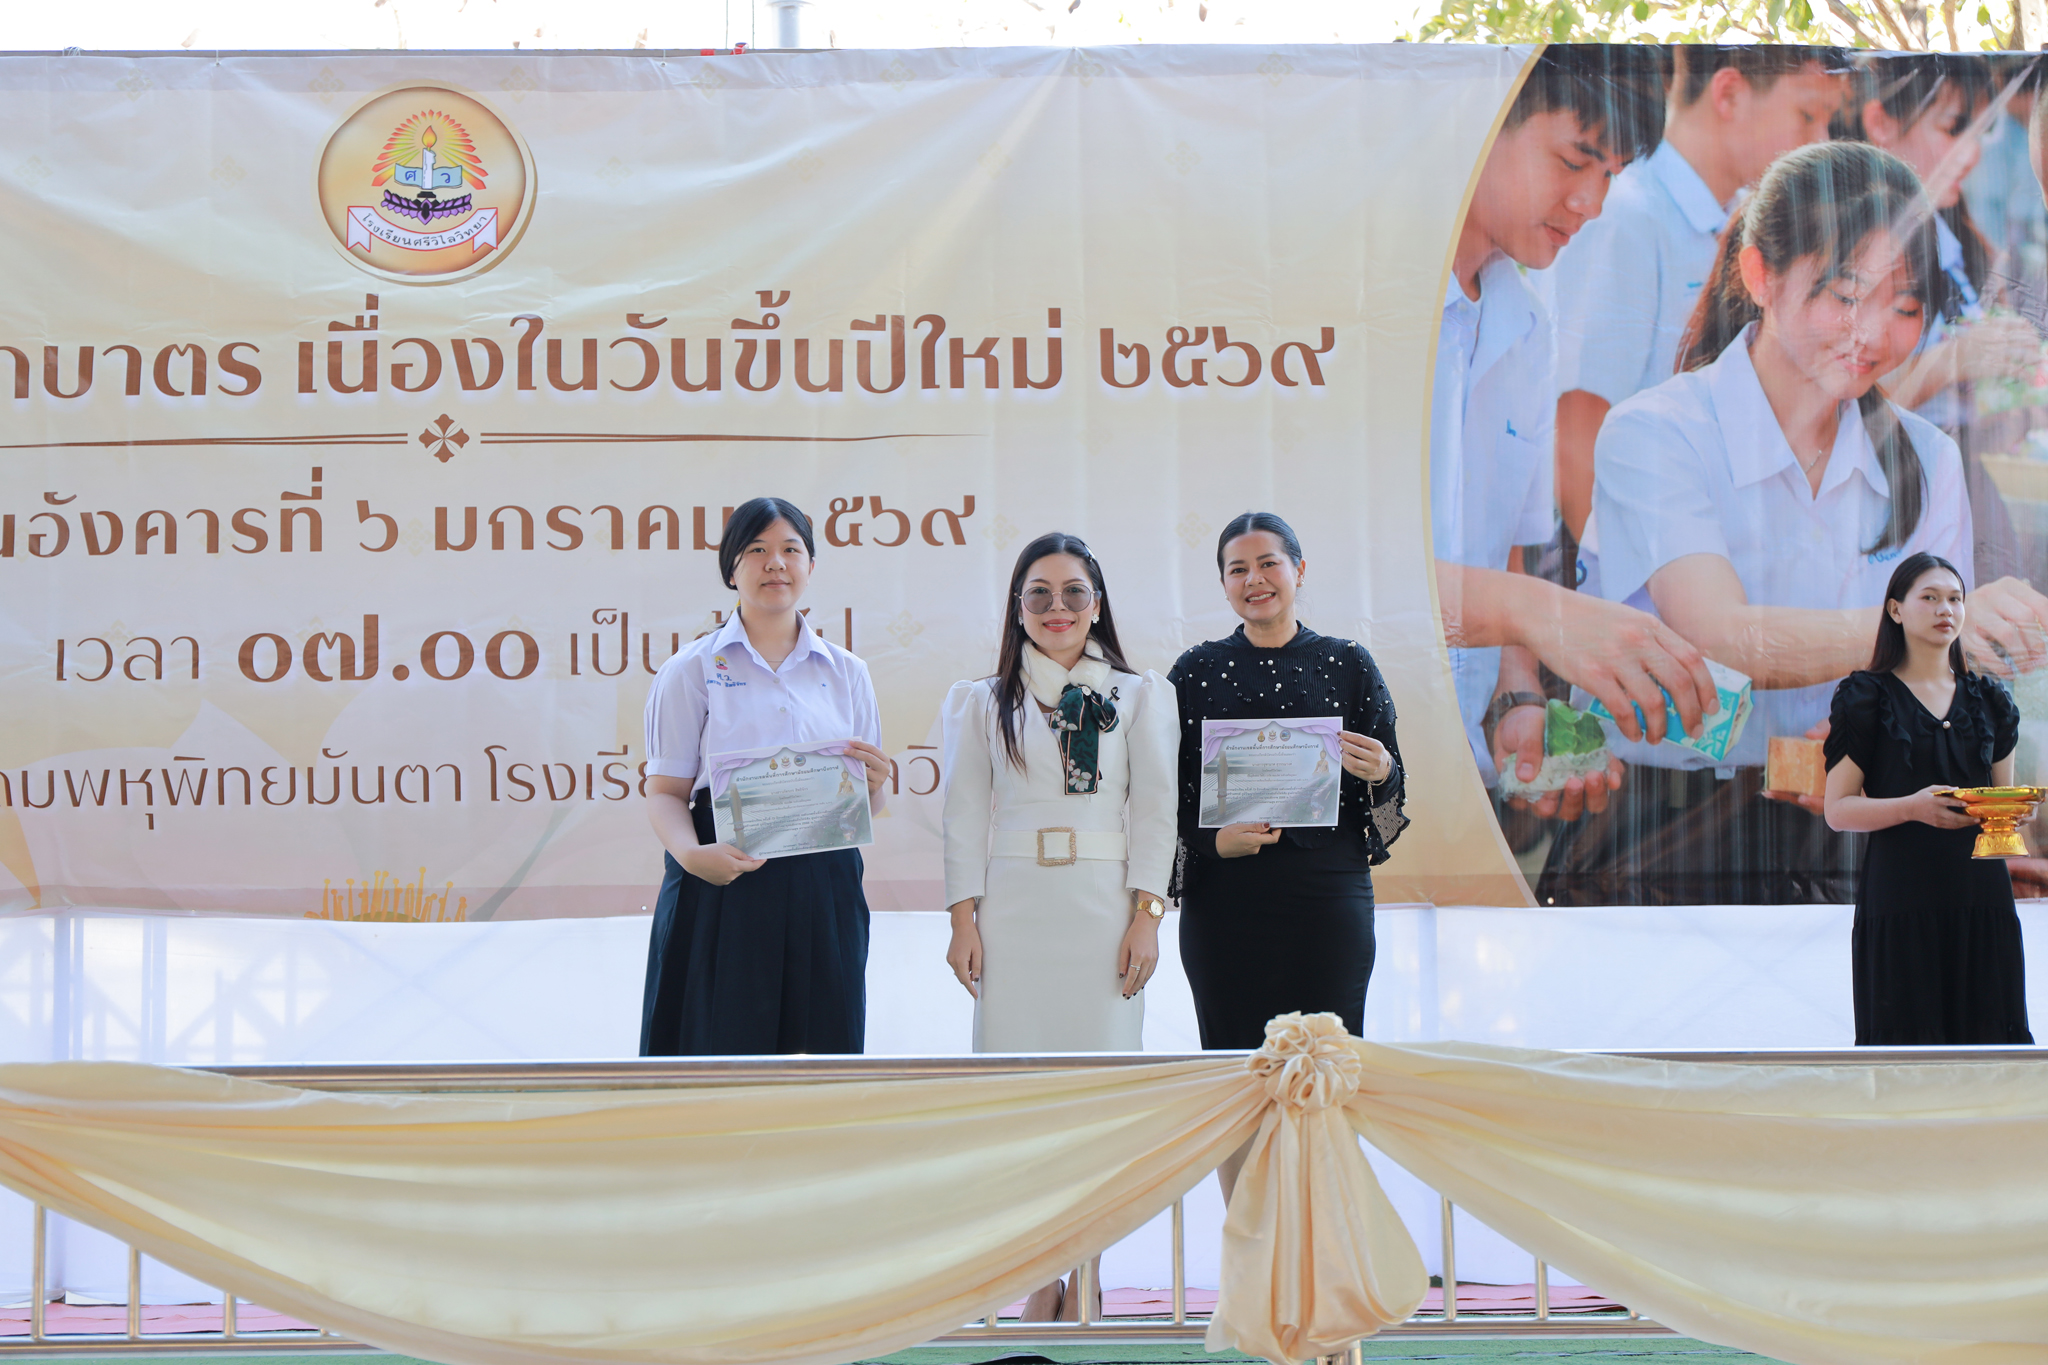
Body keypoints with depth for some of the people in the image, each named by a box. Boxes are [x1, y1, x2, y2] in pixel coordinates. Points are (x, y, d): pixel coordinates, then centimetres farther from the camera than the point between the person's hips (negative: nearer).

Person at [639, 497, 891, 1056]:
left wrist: (874, 786, -6)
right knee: (722, 1048, -7)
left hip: (824, 889, 3)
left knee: (822, 1044, 1)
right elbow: (666, 791, -1)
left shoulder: (846, 673, 14)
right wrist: (691, 853, -20)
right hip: (722, 888, -3)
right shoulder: (692, 670, 6)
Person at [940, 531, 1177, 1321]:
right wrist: (964, 920, -2)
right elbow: (965, 815, 8)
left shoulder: (1140, 696, 11)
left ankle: (1085, 1284, 5)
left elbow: (1155, 810, 4)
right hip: (1013, 909, 1)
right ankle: (1042, 1281, 7)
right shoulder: (986, 704, 13)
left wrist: (1146, 916, -5)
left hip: (1104, 909, -1)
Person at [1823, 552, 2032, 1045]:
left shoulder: (1988, 700, 15)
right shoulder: (1868, 697, 2)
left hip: (1981, 891, 4)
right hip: (1901, 891, -4)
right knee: (1906, 1037, -6)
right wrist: (1912, 807, -19)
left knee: (1988, 1032, -1)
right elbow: (1838, 809, -3)